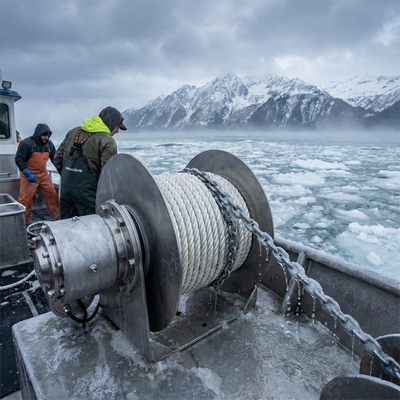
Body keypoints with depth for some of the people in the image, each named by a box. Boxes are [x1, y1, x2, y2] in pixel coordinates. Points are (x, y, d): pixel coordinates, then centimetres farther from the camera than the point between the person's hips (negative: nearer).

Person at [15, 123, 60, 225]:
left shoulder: (49, 144, 3)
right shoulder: (26, 143, -14)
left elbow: (55, 158, 13)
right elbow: (19, 159, -13)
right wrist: (28, 174, -22)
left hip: (44, 175, 5)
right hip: (29, 175, -5)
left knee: (52, 195, 6)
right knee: (25, 199, -3)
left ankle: (57, 217, 19)